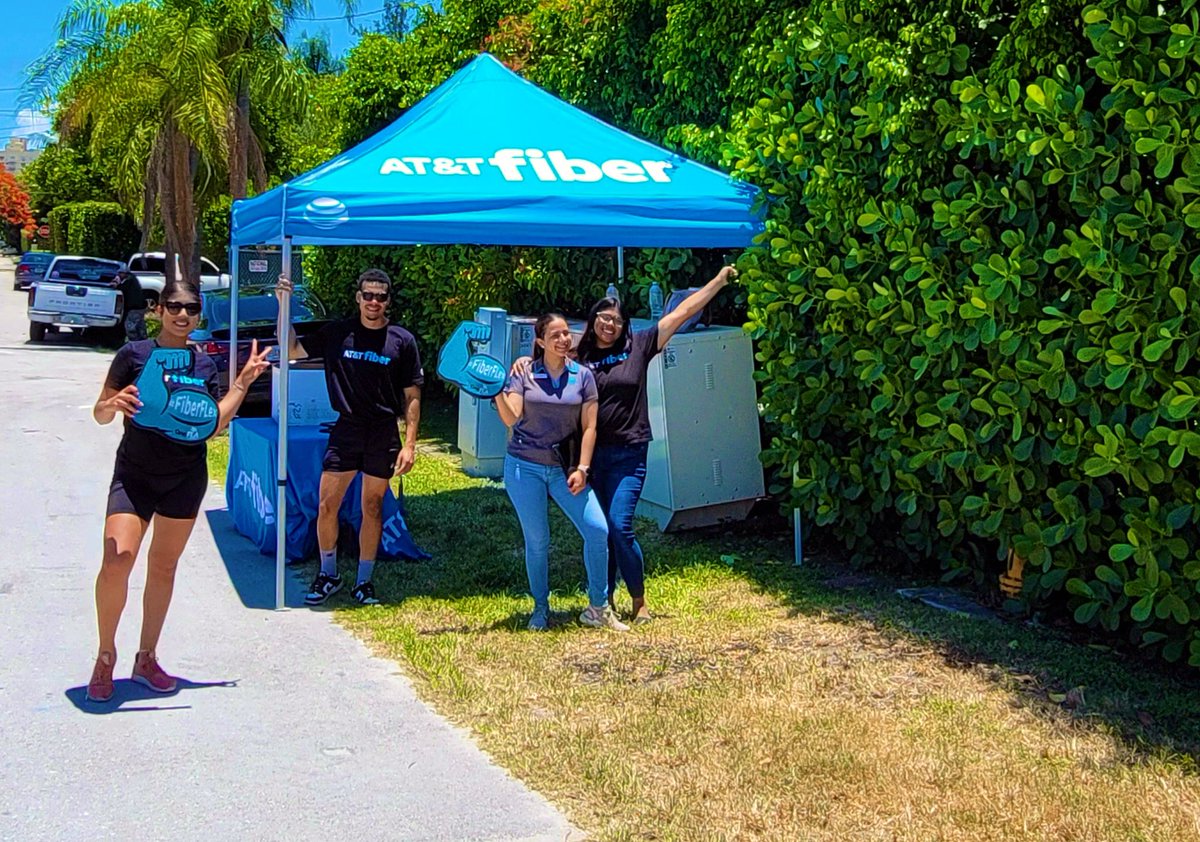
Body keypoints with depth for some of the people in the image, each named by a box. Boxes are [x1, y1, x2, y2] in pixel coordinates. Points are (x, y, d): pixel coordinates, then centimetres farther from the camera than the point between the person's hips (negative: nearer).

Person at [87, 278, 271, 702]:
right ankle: (105, 656, 3)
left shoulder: (204, 366, 6)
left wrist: (244, 381, 4)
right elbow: (100, 414, -2)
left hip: (186, 477, 3)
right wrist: (113, 404, -25)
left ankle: (146, 659, 21)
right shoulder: (134, 355, -4)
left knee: (164, 567, 9)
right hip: (134, 473, -3)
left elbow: (214, 425, 6)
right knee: (116, 561, -17)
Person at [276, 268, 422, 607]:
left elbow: (411, 397, 0)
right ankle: (328, 575, 20)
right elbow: (292, 350, 5)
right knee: (326, 505, 1)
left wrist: (409, 444, -6)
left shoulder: (402, 341, -2)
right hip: (346, 429, 1)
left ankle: (364, 580, 20)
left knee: (372, 508, 8)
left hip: (384, 434, -1)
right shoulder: (338, 333, 2)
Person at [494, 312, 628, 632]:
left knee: (597, 530, -10)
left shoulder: (583, 376, 4)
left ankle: (598, 608, 5)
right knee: (537, 540, 3)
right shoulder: (523, 375, 1)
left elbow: (589, 427, 2)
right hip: (524, 466, -1)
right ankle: (540, 609, 21)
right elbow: (511, 418, -8)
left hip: (564, 468, 1)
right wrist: (496, 391, -24)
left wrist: (582, 469, -7)